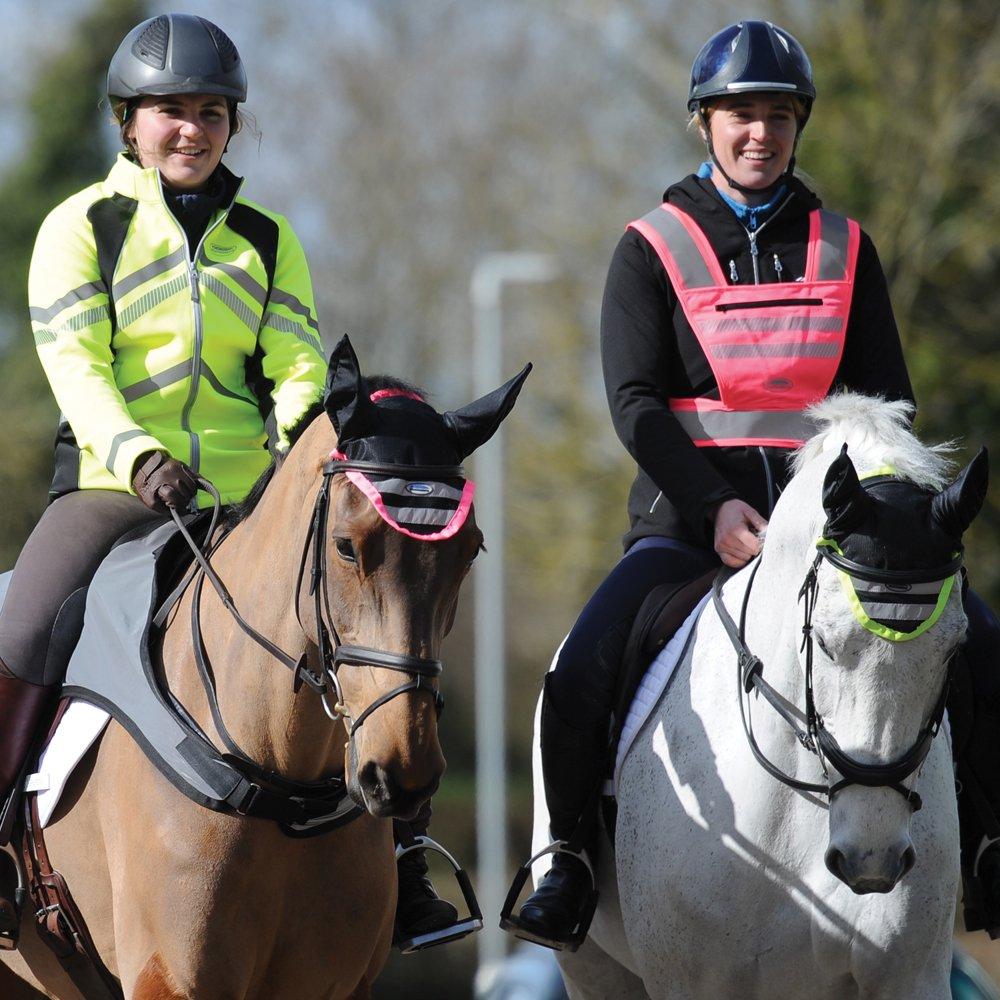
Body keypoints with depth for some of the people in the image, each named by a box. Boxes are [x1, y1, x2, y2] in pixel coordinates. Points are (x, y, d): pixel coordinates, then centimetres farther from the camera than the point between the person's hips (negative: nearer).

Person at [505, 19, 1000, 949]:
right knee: (580, 674, -27)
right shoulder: (653, 249, 4)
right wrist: (716, 507, -20)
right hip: (688, 514, -2)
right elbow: (634, 402, -6)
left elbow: (886, 399, 10)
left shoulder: (843, 250, 12)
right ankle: (571, 857, -6)